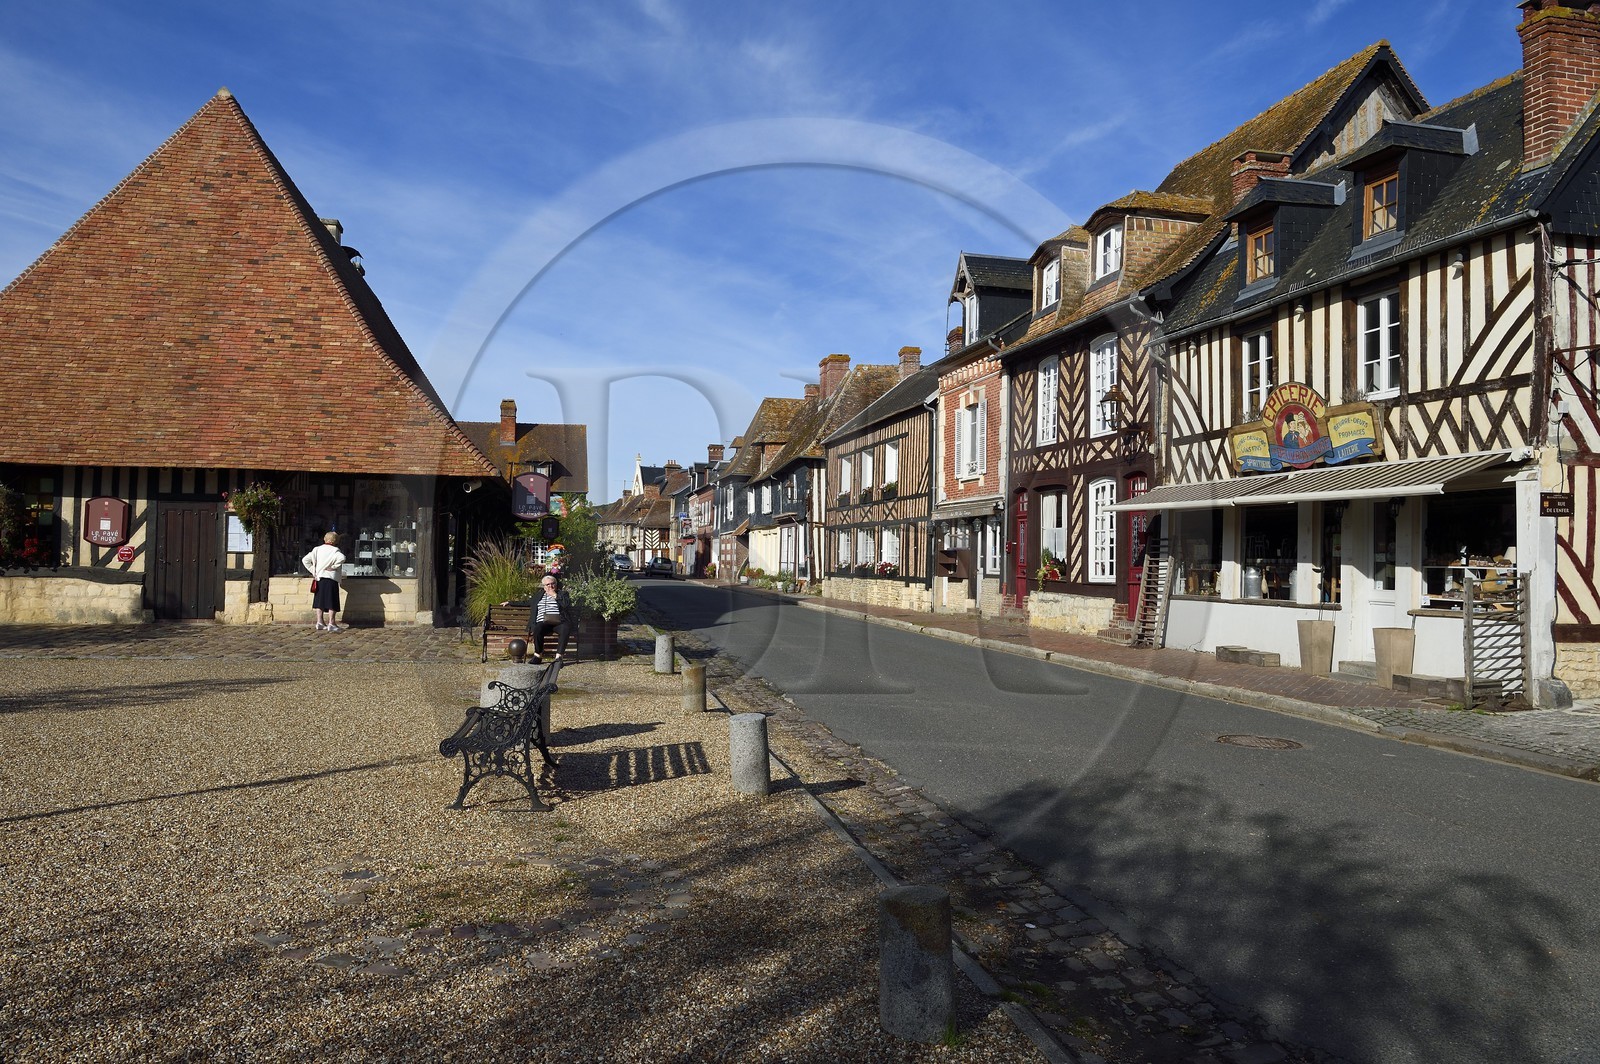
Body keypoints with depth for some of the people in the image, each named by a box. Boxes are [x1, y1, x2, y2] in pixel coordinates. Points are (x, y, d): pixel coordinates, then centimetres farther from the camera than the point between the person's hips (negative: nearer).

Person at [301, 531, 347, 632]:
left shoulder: (317, 549, 10)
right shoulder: (334, 550, -6)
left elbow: (305, 560, 9)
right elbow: (342, 558, -26)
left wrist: (313, 570, 10)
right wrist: (334, 566, -14)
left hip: (319, 578, 6)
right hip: (331, 578, -6)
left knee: (320, 601, 12)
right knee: (332, 602, -2)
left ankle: (320, 622, 12)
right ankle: (331, 624, -5)